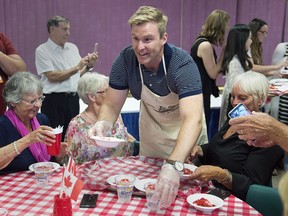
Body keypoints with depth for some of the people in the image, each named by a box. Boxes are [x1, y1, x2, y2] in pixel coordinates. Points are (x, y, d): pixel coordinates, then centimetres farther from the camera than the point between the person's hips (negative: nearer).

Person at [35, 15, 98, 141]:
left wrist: (89, 66, -2)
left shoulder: (73, 48, 12)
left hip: (73, 99, 6)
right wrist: (77, 67, -14)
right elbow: (52, 77, -15)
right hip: (54, 101, -5)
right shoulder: (42, 50, -5)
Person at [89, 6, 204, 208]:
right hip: (151, 128, 3)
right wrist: (103, 123, -40)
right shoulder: (126, 59, -24)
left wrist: (174, 165, -63)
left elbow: (193, 119, -47)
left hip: (184, 132, -3)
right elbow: (112, 105, -16)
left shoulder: (182, 64, -35)